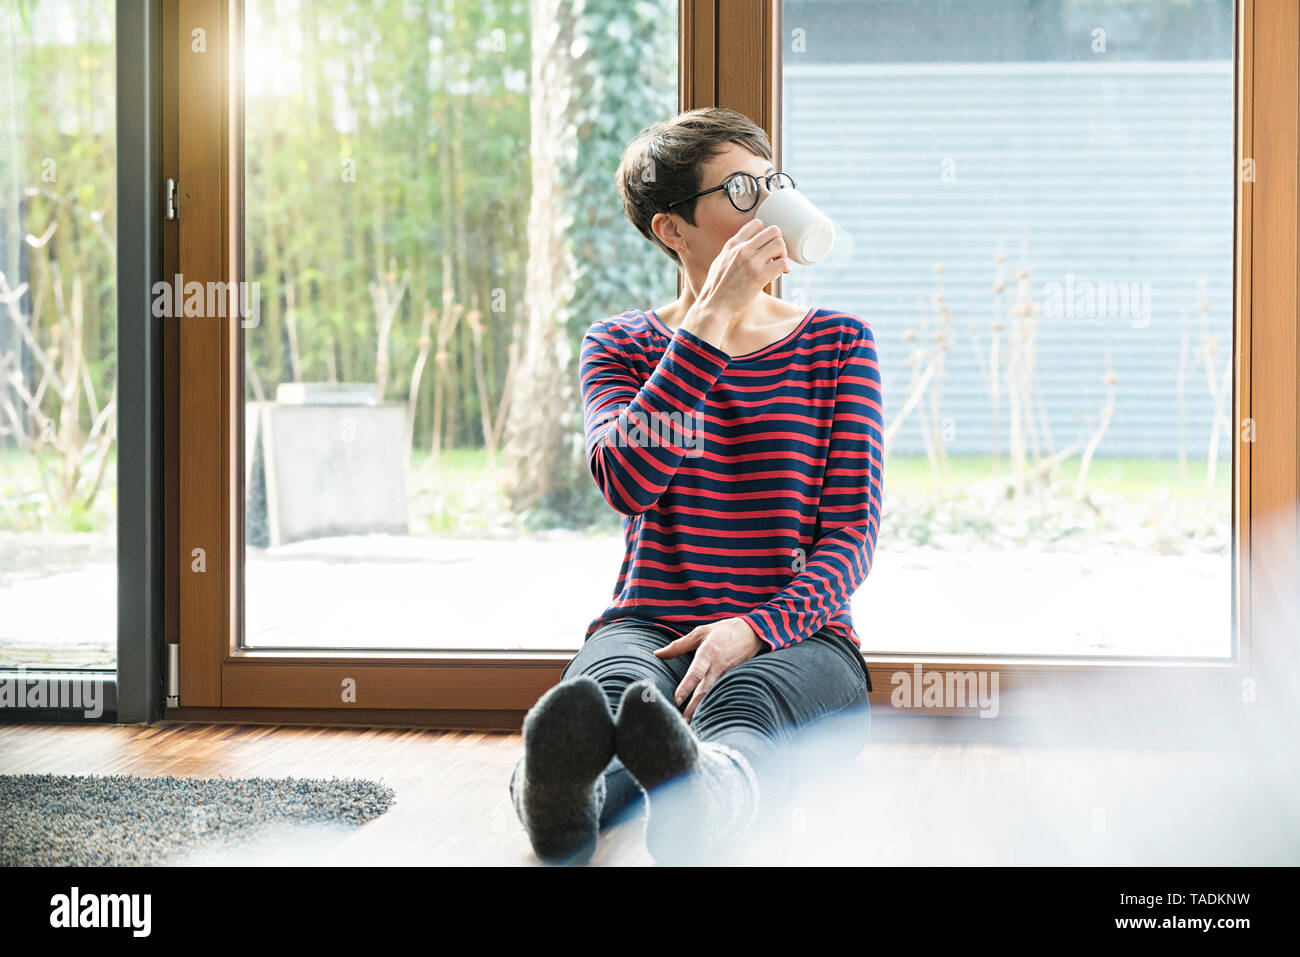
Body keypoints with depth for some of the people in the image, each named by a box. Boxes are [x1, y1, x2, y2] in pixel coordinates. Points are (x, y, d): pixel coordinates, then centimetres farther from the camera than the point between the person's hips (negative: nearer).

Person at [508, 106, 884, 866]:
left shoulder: (839, 343, 11)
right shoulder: (622, 345, 11)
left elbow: (851, 534, 1)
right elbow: (629, 482, -12)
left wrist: (755, 629, -19)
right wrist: (712, 319, -16)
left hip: (795, 634, -1)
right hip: (648, 626, 1)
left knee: (741, 705, -39)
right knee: (613, 687, -38)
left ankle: (698, 799, -74)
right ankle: (560, 800, -72)